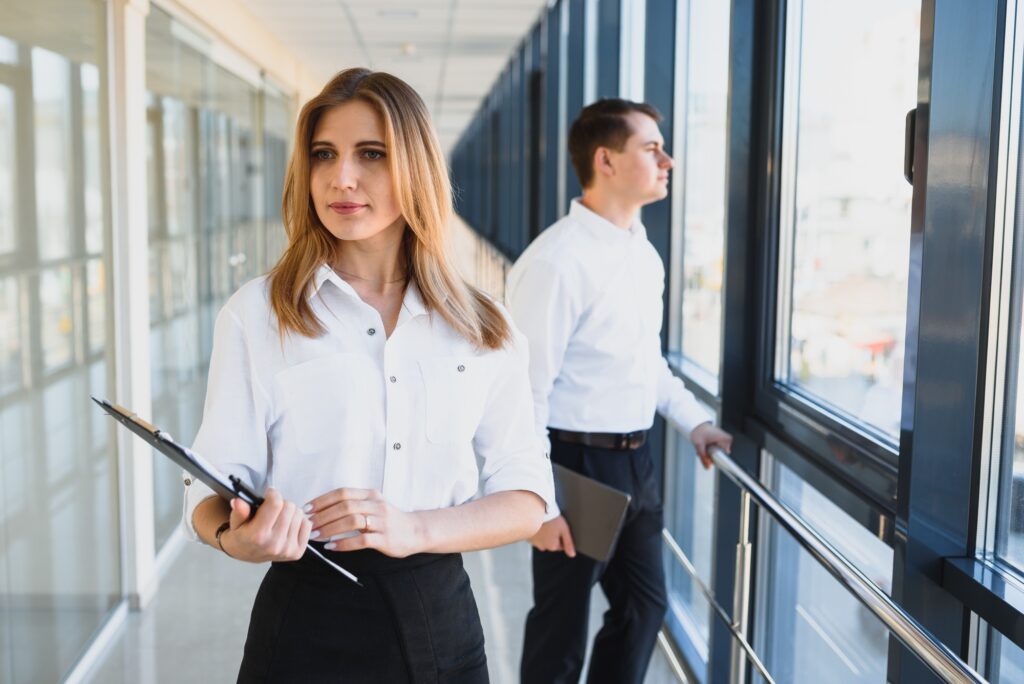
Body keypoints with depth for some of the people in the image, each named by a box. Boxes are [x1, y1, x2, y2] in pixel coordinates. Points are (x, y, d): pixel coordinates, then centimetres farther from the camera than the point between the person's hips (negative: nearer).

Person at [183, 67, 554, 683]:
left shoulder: (485, 328, 1)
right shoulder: (256, 315, -5)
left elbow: (527, 498, 1)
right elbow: (215, 488, -5)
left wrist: (415, 529, -16)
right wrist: (235, 536, -28)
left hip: (444, 618, 3)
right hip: (307, 620, -2)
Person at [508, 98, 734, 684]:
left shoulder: (644, 252, 8)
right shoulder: (557, 261, -20)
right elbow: (525, 390, -21)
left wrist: (693, 420, 13)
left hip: (636, 459, 8)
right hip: (577, 463, -8)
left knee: (645, 606, 20)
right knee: (562, 626, 9)